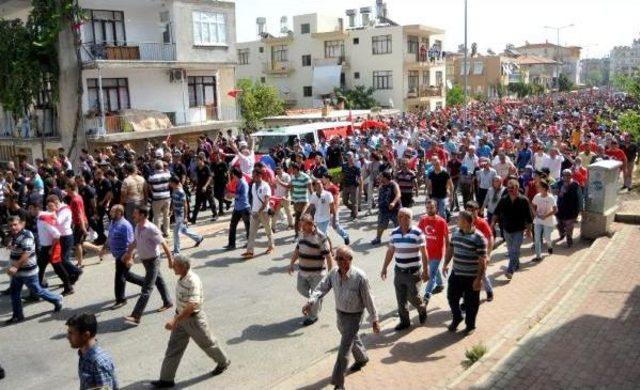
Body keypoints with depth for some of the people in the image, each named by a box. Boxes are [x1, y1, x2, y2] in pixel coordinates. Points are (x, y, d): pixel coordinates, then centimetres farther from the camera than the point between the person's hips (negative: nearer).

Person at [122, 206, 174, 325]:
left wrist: (170, 260, -16)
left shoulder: (151, 229, -25)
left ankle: (136, 316, -9)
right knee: (158, 281, 24)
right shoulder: (137, 227, 0)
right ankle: (167, 302, 42)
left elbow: (163, 244, -21)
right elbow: (135, 242, 17)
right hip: (144, 260, 9)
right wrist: (128, 253, 13)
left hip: (152, 261, -9)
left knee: (146, 290, -7)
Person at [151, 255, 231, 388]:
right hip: (181, 316, 8)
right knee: (173, 348, 9)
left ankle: (223, 362, 38)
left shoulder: (193, 281, -30)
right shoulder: (183, 277, -1)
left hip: (193, 318, -8)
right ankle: (167, 379, 18)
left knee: (207, 343, 13)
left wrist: (175, 320, -41)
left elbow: (191, 305, -37)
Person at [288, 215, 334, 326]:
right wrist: (291, 264, 20)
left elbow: (328, 256, -18)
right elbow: (297, 249, 17)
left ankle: (312, 316, 24)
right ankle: (317, 301, 44)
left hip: (317, 272, -8)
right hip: (303, 270, 8)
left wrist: (331, 272, -17)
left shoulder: (320, 237, -20)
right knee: (302, 289, 19)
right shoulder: (304, 234, 4)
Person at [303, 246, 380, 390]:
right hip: (340, 313, 6)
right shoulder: (333, 273, -11)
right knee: (352, 338, 29)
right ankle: (362, 358, 57)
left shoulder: (359, 276, -27)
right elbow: (321, 288, -13)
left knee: (344, 350, -5)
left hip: (354, 316, -6)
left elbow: (368, 299, -19)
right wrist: (311, 302, -30)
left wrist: (374, 320, -12)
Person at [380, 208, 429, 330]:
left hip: (414, 272, -4)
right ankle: (404, 321, 26)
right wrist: (384, 268, 11)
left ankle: (422, 310, 34)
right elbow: (390, 252, 10)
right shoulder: (394, 233, 1)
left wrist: (425, 271, -9)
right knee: (400, 299, 9)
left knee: (413, 297, 3)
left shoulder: (417, 233, -12)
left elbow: (424, 253, -8)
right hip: (399, 271, 4)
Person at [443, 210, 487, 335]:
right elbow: (450, 248, 16)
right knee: (452, 297, 14)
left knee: (470, 302, 9)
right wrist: (445, 264, 11)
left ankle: (470, 325, 29)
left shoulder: (478, 238, -18)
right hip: (456, 273, 6)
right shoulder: (455, 232, 2)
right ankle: (456, 318, 39)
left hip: (471, 277, -6)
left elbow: (482, 260, -17)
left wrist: (479, 279, -19)